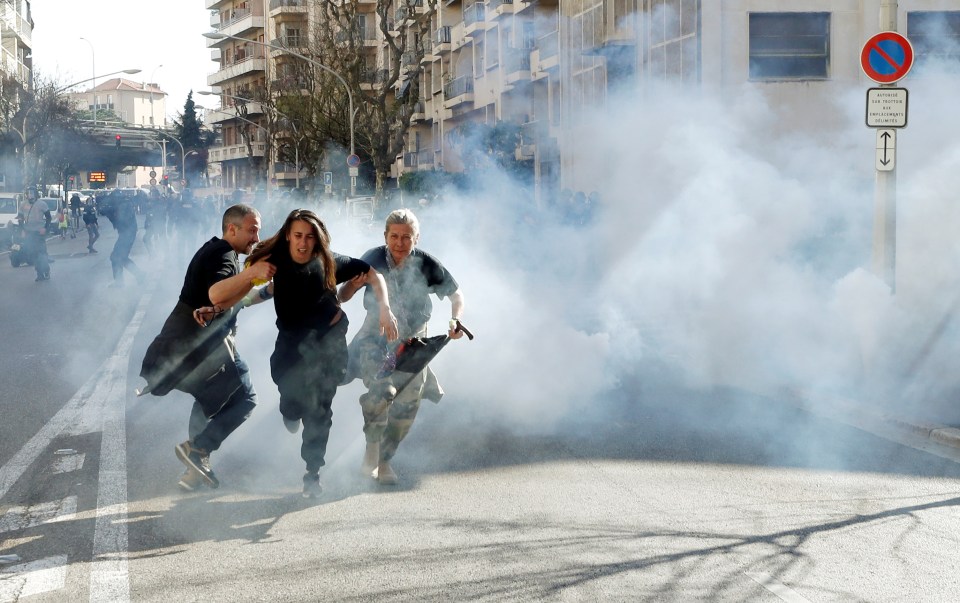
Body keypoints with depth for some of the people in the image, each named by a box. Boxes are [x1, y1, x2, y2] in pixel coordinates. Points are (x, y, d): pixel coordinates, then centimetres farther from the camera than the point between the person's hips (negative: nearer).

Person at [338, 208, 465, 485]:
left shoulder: (427, 265, -14)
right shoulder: (373, 259, -14)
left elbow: (456, 294, 1)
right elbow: (345, 293, -5)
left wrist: (455, 320, -17)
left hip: (413, 342, 2)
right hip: (376, 338, -2)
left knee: (407, 406, 3)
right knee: (381, 392, -26)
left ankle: (384, 460, 26)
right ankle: (372, 447, -2)